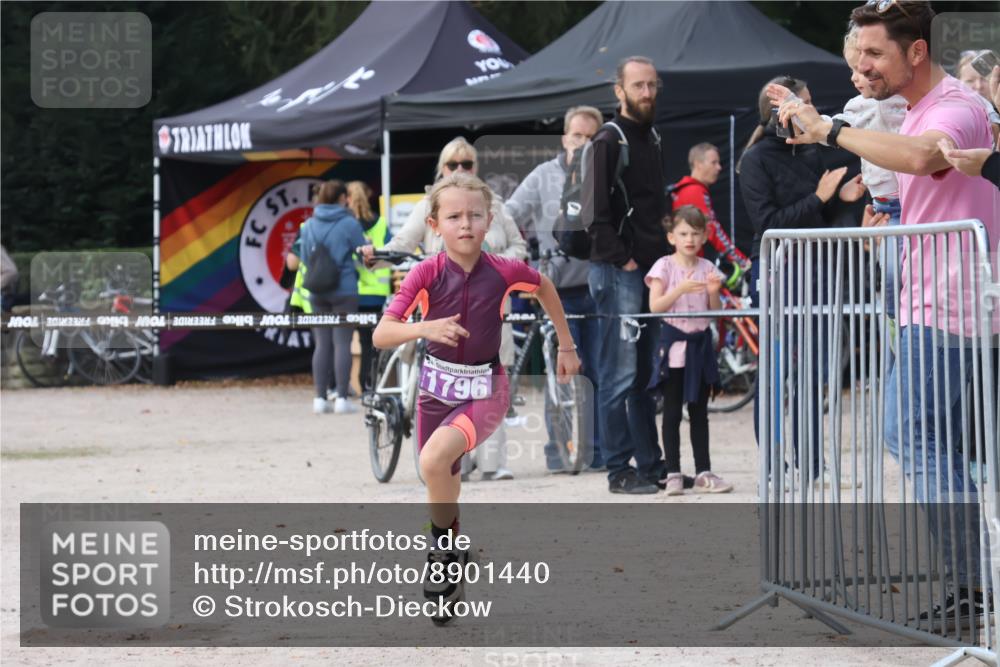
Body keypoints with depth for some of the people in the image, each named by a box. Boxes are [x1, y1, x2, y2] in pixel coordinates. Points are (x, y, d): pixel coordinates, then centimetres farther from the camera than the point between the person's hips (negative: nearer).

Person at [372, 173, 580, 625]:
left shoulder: (504, 271, -12)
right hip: (437, 387, 2)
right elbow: (381, 336, -18)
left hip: (485, 389, -2)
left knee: (435, 459, -29)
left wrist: (566, 345, 17)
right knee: (443, 486, 14)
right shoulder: (426, 273, -14)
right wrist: (423, 328, -37)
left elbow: (544, 286, 11)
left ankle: (444, 546, -7)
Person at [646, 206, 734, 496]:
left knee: (699, 411, 8)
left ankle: (703, 472, 11)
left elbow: (715, 311, 8)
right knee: (672, 412, 1)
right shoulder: (664, 267, -3)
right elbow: (655, 306, -12)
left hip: (700, 343, 3)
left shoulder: (707, 268, 6)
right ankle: (673, 473, 3)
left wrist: (714, 292, -11)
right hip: (674, 344, -3)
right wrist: (680, 289, -23)